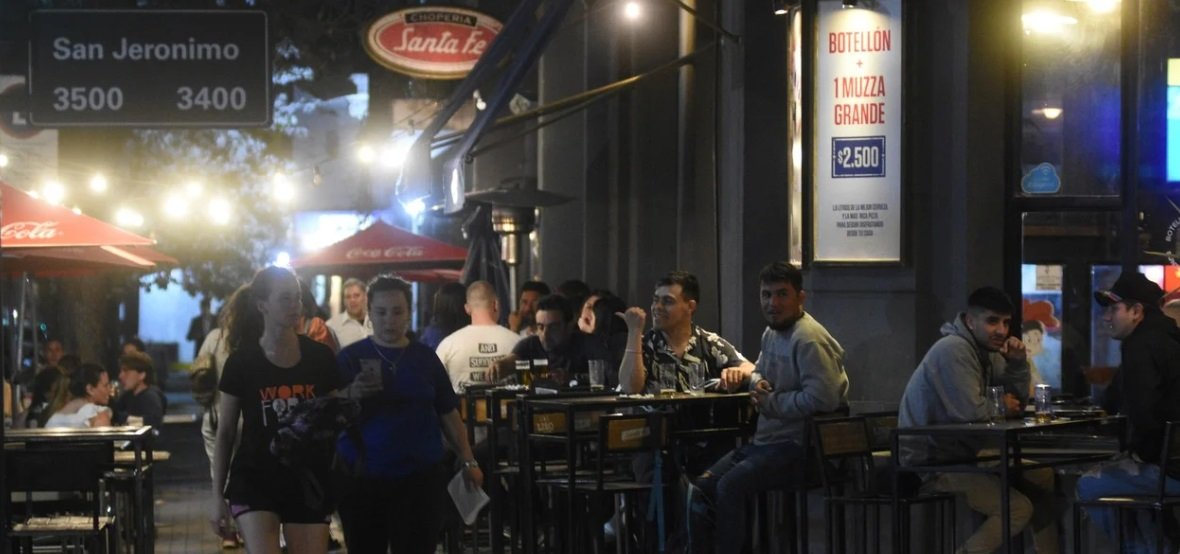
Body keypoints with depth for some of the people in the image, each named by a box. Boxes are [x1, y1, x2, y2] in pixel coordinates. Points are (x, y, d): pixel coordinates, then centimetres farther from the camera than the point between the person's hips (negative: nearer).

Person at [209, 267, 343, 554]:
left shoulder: (320, 357, 1)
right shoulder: (242, 362, -4)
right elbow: (225, 433, 2)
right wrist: (218, 496, 0)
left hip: (308, 482, 2)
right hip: (255, 479, -2)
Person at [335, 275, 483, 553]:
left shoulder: (425, 358, 9)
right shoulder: (350, 358, 3)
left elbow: (448, 415, 13)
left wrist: (468, 461, 4)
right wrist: (351, 396, -23)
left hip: (421, 479, 1)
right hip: (363, 479, -1)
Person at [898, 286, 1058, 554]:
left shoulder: (987, 350, 9)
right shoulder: (953, 350, -19)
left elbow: (1017, 398, 12)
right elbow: (970, 412, -28)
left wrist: (1018, 363, -5)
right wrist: (1000, 405, -8)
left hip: (960, 451, 10)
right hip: (929, 461, -10)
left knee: (1045, 481, 12)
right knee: (1019, 508, -21)